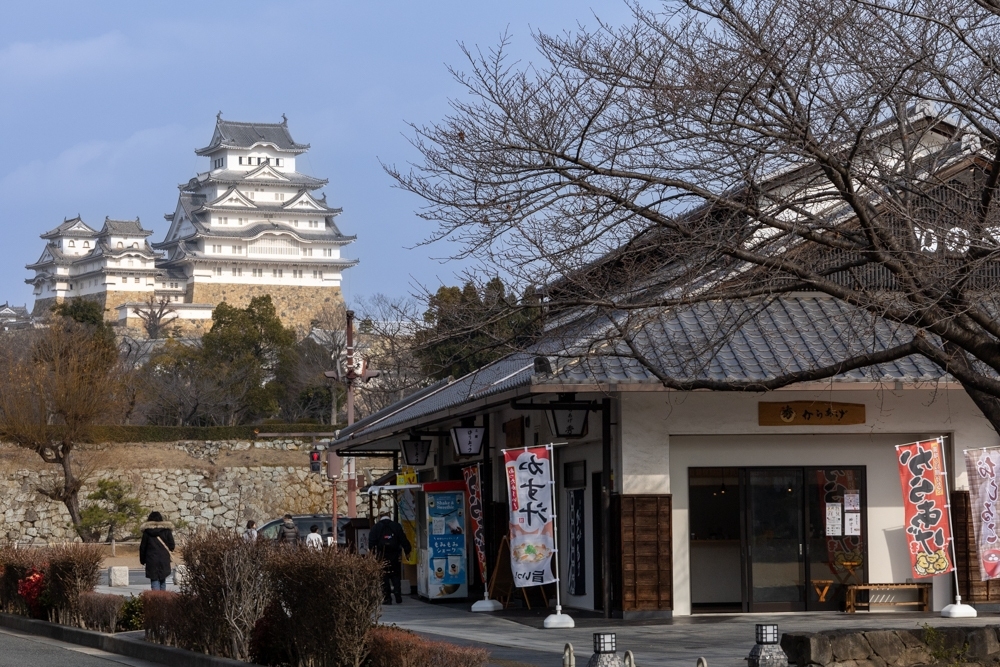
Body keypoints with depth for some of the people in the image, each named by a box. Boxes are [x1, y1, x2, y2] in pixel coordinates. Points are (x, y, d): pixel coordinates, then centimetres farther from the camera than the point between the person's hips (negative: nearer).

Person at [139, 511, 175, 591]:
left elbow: (142, 547, 3)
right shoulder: (166, 530, 1)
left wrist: (142, 560, 13)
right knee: (162, 581, 11)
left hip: (151, 560, -1)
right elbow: (171, 546, 2)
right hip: (164, 560, 1)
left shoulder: (147, 531, 0)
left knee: (154, 581, -1)